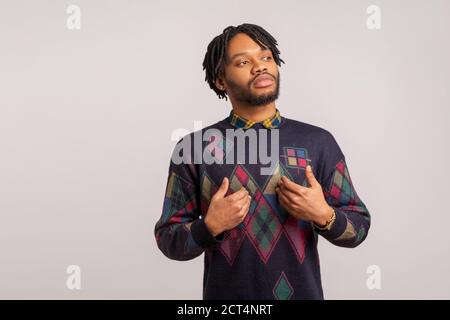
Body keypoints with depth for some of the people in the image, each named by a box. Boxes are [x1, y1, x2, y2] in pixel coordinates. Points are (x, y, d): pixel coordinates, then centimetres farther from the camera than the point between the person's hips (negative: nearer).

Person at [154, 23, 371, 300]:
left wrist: (323, 215, -18)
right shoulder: (194, 148, -9)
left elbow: (359, 227, 0)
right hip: (226, 295, -1)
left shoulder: (319, 142, -6)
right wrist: (210, 226, -22)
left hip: (303, 293, 2)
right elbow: (168, 239, -4)